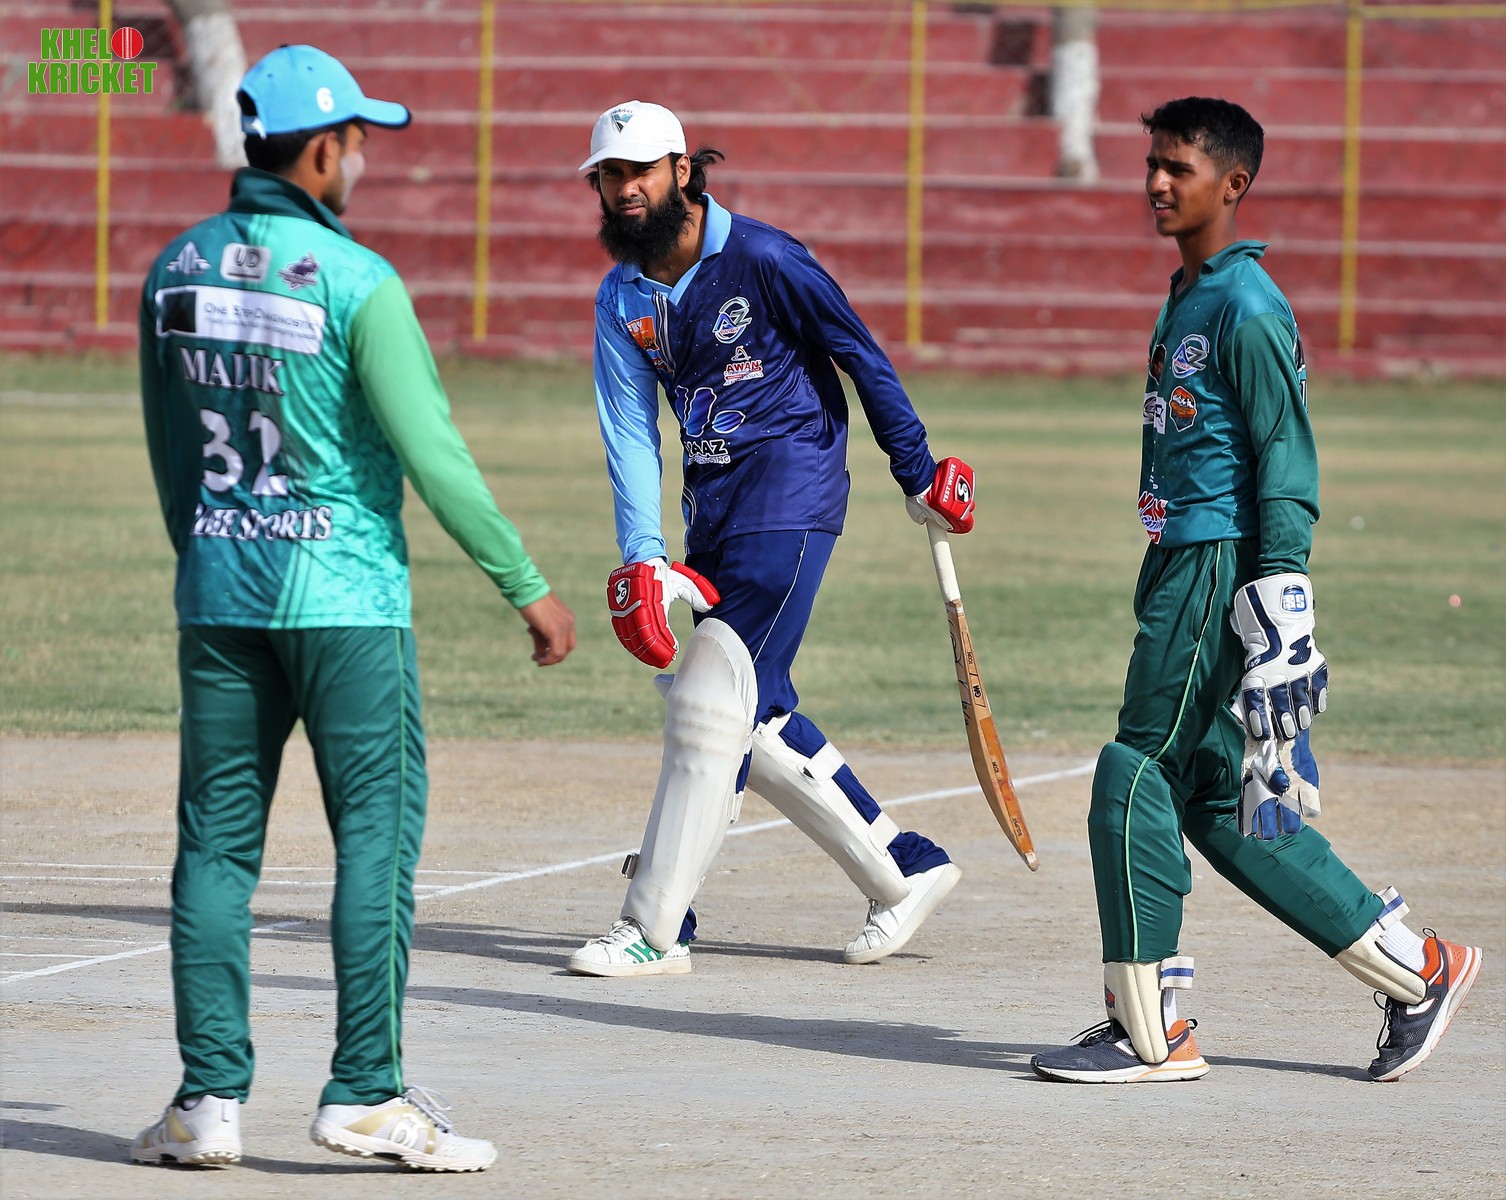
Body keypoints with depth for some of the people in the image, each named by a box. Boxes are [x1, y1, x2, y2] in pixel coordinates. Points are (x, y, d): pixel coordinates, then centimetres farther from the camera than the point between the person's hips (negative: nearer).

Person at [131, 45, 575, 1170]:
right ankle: (365, 1093, -5)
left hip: (216, 597, 5)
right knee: (377, 833, -1)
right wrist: (526, 585, -6)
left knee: (217, 842, 8)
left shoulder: (176, 272, 5)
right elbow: (432, 453, -13)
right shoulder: (356, 281, -13)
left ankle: (210, 1099, 5)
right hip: (345, 597, -5)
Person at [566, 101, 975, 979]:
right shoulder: (623, 298, 7)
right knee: (759, 716, 8)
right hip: (713, 507, 8)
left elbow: (864, 359, -6)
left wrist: (919, 474, -4)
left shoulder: (761, 260, -13)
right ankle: (907, 871, 23)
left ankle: (656, 931, -12)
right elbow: (631, 433, 4)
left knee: (713, 704, -13)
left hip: (790, 494, -8)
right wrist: (642, 555, -8)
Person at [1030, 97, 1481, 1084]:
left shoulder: (1249, 310, -13)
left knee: (1136, 781, -8)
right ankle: (1417, 970, 16)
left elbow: (1287, 465, -16)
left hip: (1224, 572, -10)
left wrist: (1279, 609, -21)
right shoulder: (1185, 300, 17)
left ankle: (1152, 1031, -2)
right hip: (1180, 562, 10)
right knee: (1219, 804, 10)